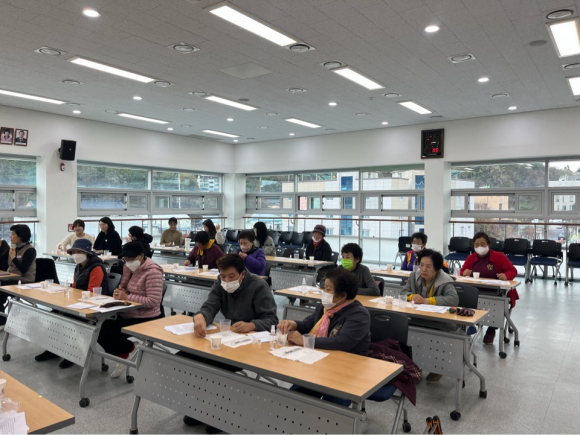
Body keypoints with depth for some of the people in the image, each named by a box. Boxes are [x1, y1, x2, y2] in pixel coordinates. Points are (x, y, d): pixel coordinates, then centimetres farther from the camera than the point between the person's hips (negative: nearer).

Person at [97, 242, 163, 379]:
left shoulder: (153, 272, -19)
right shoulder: (128, 267, 6)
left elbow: (153, 301, -26)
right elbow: (124, 286, 21)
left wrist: (126, 297, -25)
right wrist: (119, 292, -5)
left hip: (145, 319, -9)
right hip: (127, 315, 9)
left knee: (110, 335, -19)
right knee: (101, 330, -7)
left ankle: (129, 350, 9)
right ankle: (124, 353, 11)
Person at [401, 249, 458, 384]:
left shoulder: (445, 282, -12)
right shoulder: (414, 276, 6)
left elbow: (454, 299, -26)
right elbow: (403, 292, 7)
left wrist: (427, 300, -27)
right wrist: (412, 296, -17)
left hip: (440, 322, -4)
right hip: (418, 318, 5)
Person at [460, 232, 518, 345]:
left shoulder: (499, 256, 1)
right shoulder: (471, 257, 10)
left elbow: (513, 270, -1)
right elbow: (462, 271, 15)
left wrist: (506, 276, -24)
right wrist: (465, 272, -10)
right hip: (476, 290, 2)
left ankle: (491, 330, -5)